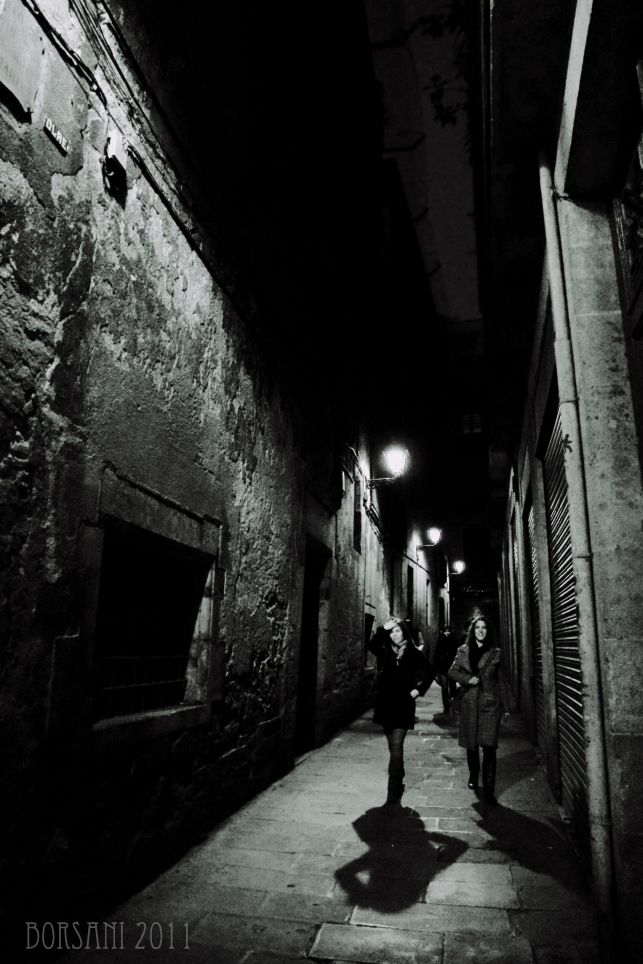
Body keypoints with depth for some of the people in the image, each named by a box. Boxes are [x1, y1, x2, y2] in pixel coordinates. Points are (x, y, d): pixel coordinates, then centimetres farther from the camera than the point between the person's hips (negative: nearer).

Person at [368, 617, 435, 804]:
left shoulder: (413, 653, -1)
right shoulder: (385, 651, 3)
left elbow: (430, 672, 7)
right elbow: (371, 645, -19)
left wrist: (419, 690, -2)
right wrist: (382, 629, -26)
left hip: (403, 704, -3)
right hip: (385, 703, 3)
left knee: (396, 746, -11)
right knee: (393, 746, 15)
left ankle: (394, 792, -10)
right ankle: (398, 783, 34)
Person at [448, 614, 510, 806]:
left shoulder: (495, 653, 3)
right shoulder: (463, 651, 4)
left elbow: (501, 681, 7)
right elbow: (452, 671, 8)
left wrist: (506, 707, 8)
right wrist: (468, 679, -10)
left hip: (490, 704, -1)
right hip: (470, 703, 2)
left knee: (488, 746, -8)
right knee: (471, 744, 12)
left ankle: (488, 789, -2)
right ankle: (473, 774, 37)